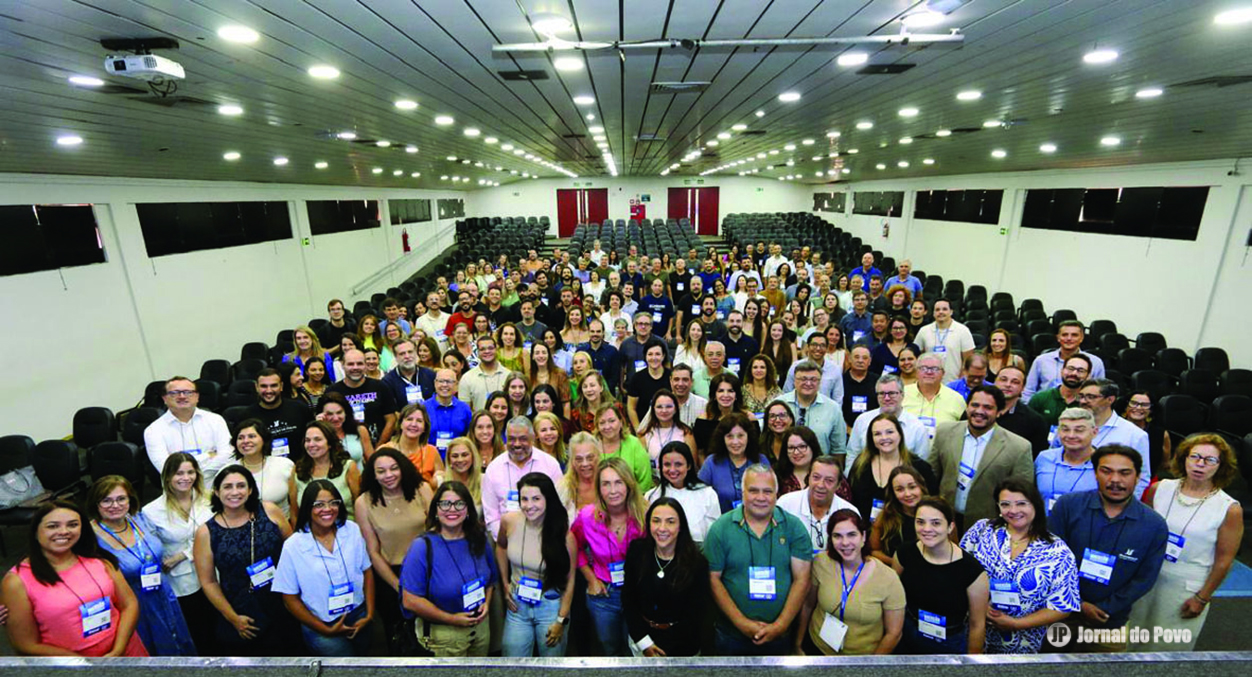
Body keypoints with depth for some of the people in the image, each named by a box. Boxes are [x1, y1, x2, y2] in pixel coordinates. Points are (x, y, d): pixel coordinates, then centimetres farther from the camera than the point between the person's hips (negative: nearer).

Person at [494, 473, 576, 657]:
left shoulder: (563, 534, -20)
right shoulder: (509, 522, -13)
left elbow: (569, 580, -10)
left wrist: (561, 620, -7)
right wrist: (505, 584, 8)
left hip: (551, 606, -2)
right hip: (517, 605, 2)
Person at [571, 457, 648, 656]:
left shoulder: (644, 515, -19)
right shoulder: (587, 517, -17)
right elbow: (575, 548, 4)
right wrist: (591, 579, 0)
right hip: (603, 595, 1)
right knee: (610, 652, 23)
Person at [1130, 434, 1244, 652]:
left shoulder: (1229, 509, -11)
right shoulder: (1159, 489, -4)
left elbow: (1224, 560, -5)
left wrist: (1202, 598, -3)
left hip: (1186, 590, -2)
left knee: (1167, 648, 10)